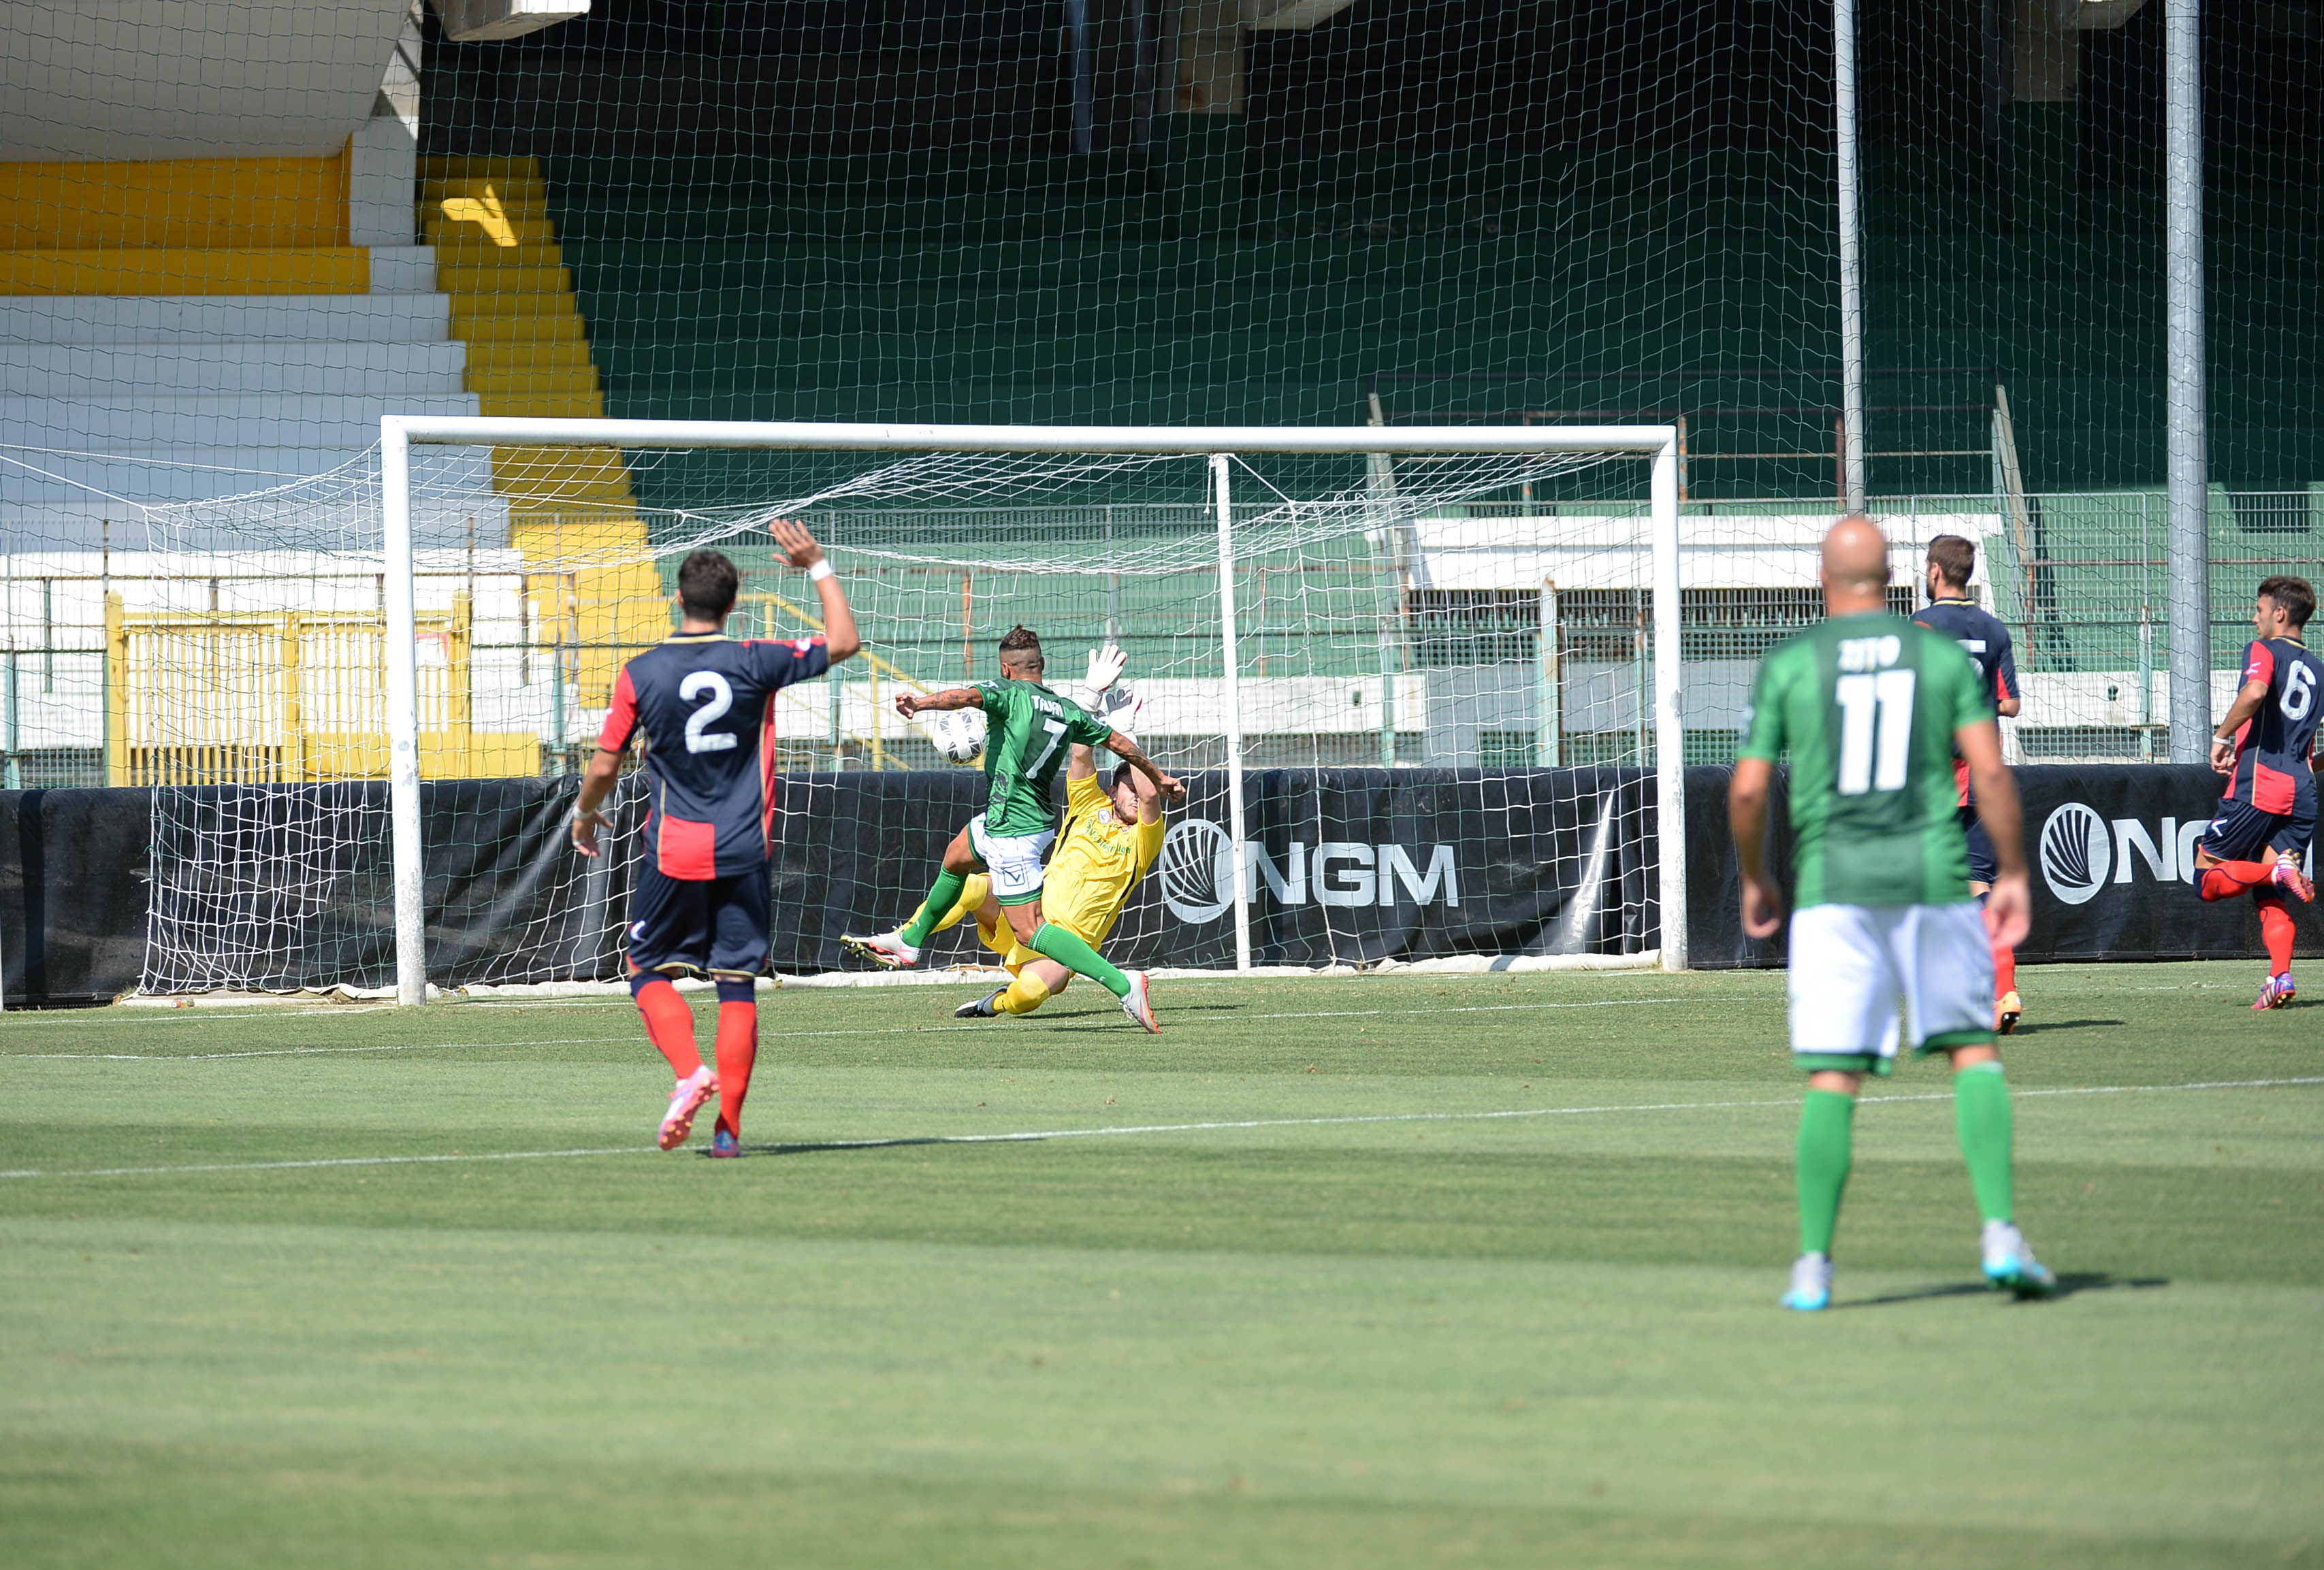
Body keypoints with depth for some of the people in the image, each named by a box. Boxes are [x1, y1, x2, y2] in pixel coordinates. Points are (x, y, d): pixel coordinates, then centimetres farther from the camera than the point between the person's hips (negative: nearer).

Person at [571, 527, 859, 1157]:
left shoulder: (640, 674, -4)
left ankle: (690, 1071, -12)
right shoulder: (754, 663, -5)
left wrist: (586, 814, 21)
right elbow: (843, 641, 7)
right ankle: (728, 1125, 0)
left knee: (649, 973, 13)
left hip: (673, 850, -1)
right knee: (738, 986, 4)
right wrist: (819, 568, 15)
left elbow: (604, 767, 1)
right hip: (742, 853, 1)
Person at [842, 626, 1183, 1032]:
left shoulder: (1010, 693, -11)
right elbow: (1118, 741, 15)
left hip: (1011, 828, -9)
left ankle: (1124, 986, -21)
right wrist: (1158, 778, 29)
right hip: (1037, 817, 9)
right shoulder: (1068, 710, 8)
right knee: (955, 858, 32)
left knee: (1029, 929, -10)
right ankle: (909, 942, 52)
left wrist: (920, 703, -45)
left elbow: (968, 696, -31)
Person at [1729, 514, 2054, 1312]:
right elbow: (1991, 772, -3)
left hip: (1833, 886, 0)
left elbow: (1748, 790, 0)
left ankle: (1813, 1266, -3)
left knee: (1832, 1078, 1)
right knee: (1973, 1050, 10)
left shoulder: (1789, 663, 3)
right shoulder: (1943, 655, 5)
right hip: (1934, 877, 0)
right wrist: (2013, 873, 5)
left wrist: (1755, 879, 15)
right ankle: (2001, 1235, -3)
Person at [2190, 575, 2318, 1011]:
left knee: (2208, 878, 2)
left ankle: (2278, 872, -20)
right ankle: (2281, 977, -14)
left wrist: (2222, 738, -11)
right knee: (2270, 898, 7)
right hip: (2301, 795, 6)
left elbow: (2255, 692, -23)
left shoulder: (2264, 651, 0)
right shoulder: (2317, 670, 19)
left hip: (2258, 785, -6)